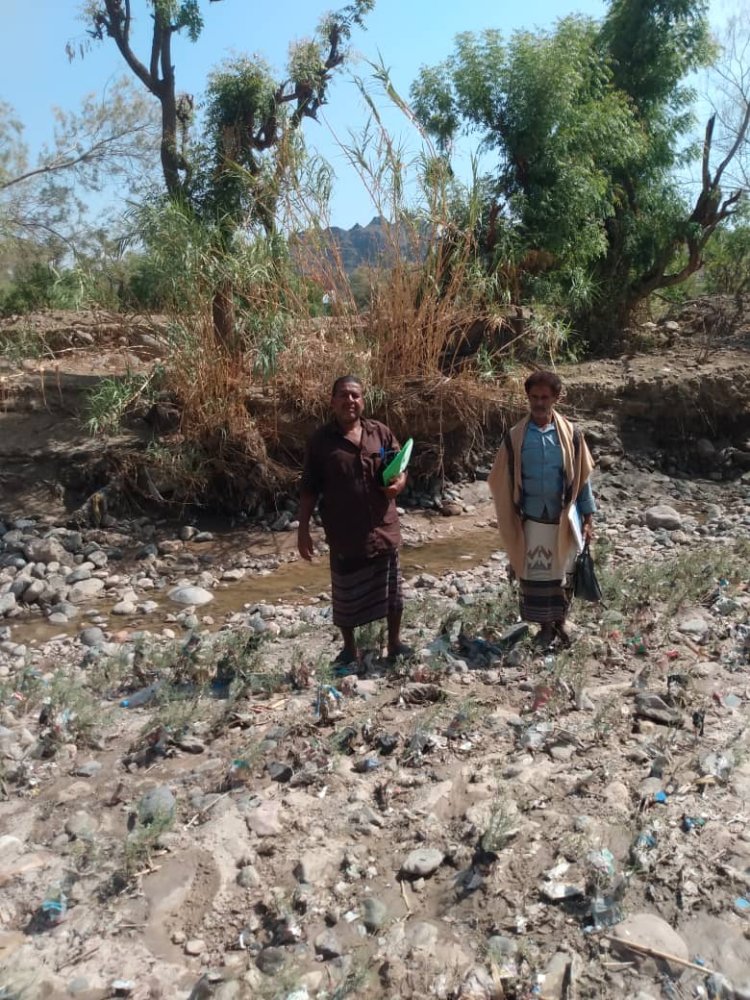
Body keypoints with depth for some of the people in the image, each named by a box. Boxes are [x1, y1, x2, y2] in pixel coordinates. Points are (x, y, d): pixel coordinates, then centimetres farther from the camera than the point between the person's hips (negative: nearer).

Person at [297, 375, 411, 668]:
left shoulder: (381, 432, 1)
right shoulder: (321, 440, -5)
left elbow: (400, 469, 9)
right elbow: (309, 489, -2)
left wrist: (399, 483, -15)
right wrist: (303, 529, -6)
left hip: (383, 528, 2)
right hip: (344, 532, -2)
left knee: (391, 589, 14)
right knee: (346, 595, 10)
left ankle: (395, 643, 34)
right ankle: (350, 649, 30)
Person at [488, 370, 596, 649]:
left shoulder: (570, 433, -3)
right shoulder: (515, 436, -4)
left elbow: (583, 477, 2)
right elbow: (502, 481, 1)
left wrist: (588, 517, 0)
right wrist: (508, 523, 1)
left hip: (565, 518, 0)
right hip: (532, 519, 0)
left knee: (564, 573, 11)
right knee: (535, 575, 6)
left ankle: (561, 623, 30)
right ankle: (545, 627, 23)